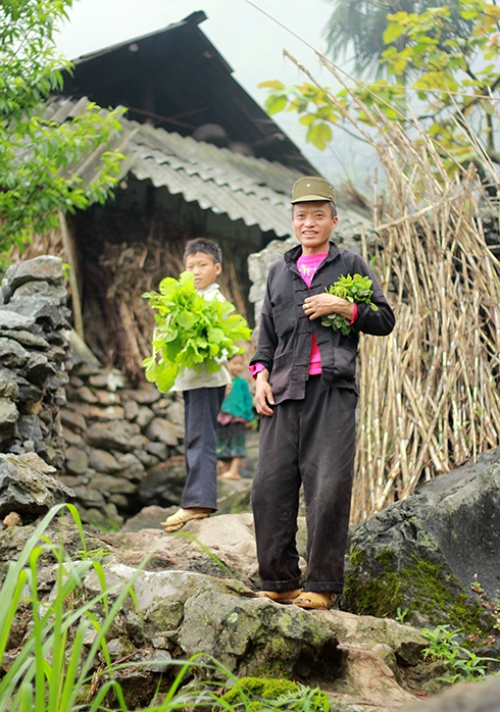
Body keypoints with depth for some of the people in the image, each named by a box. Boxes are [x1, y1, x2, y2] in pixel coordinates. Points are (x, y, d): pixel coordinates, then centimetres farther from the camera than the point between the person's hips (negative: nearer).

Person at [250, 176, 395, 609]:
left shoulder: (351, 266, 11)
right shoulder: (279, 271, 22)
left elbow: (385, 320, 9)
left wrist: (345, 308, -5)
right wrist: (261, 373, 10)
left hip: (333, 390, -4)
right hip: (284, 391, 4)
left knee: (328, 489, -7)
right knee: (269, 487, -1)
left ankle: (322, 586, 1)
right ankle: (278, 582, 9)